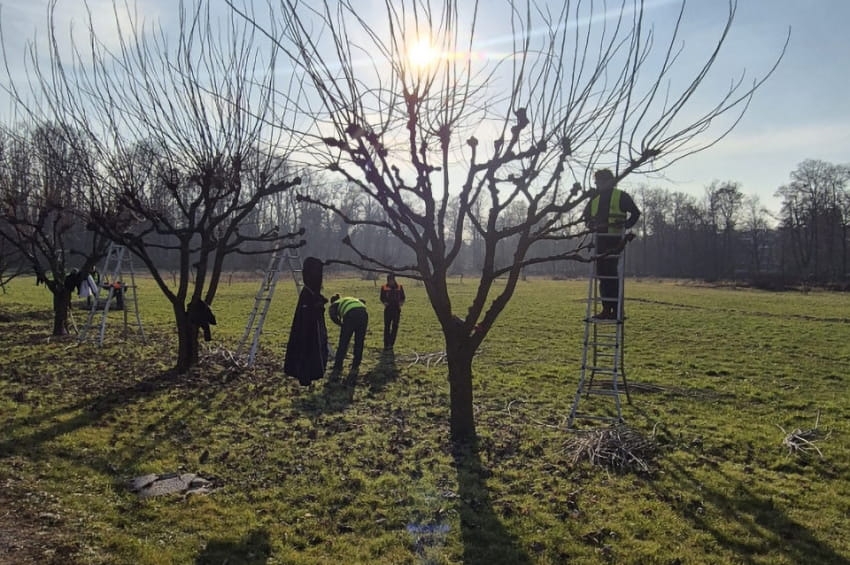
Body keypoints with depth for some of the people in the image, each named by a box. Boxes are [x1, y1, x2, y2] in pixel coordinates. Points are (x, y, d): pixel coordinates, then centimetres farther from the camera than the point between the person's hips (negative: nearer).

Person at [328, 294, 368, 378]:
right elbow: (363, 301, 25)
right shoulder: (350, 299, 40)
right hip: (363, 314, 4)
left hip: (350, 315, -4)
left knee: (343, 344, 8)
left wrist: (342, 324, 13)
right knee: (359, 343, 16)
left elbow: (333, 315, 3)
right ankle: (355, 368, 24)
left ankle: (337, 368, 13)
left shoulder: (334, 305, 25)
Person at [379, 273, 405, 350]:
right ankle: (386, 344, 1)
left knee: (395, 327, 3)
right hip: (388, 309, -1)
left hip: (397, 309, 2)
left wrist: (401, 302, -8)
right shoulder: (384, 287, 3)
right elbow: (382, 298, 7)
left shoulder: (399, 287, 6)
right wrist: (384, 302, -13)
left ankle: (391, 344, 12)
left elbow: (403, 297, 12)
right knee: (387, 327, -3)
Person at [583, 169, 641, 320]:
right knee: (603, 274, 7)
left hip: (615, 241, -6)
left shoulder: (621, 196, -1)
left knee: (613, 275, -10)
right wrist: (592, 227, 13)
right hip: (600, 240, 6)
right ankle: (606, 308, 14)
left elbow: (635, 213, 0)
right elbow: (587, 215, 29)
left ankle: (616, 309, -5)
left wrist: (624, 227, -6)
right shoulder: (595, 198, 16)